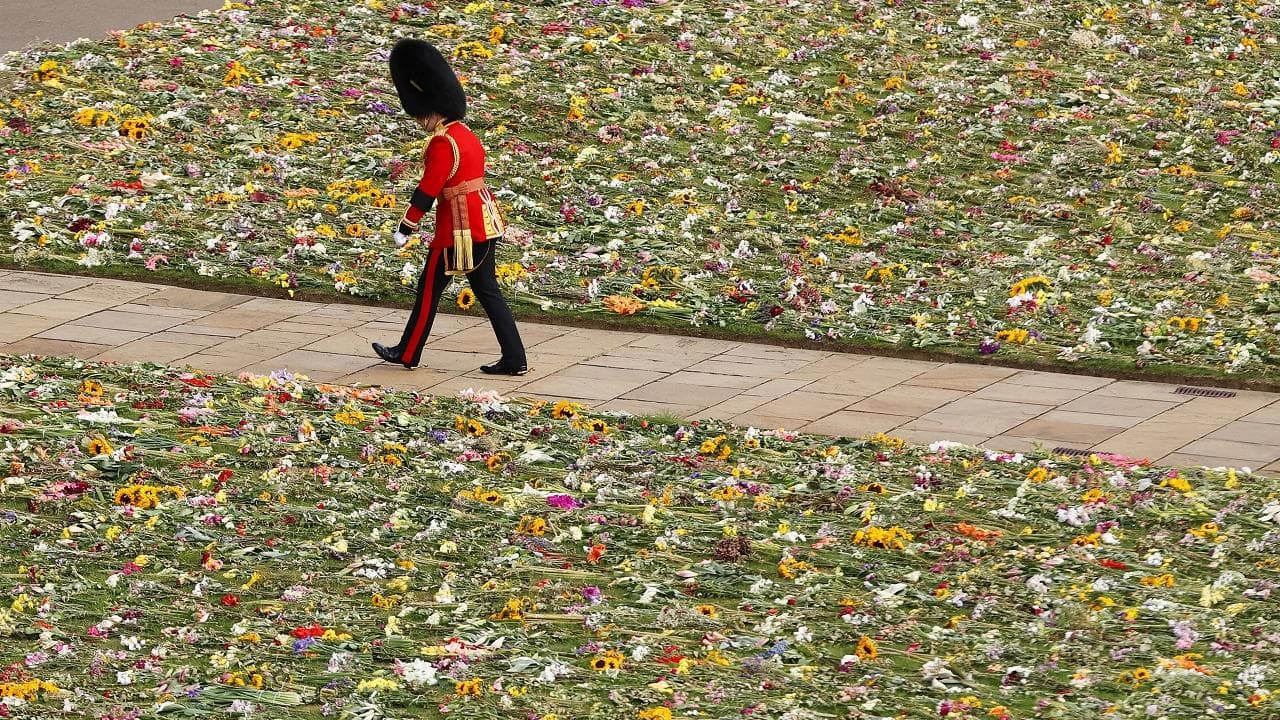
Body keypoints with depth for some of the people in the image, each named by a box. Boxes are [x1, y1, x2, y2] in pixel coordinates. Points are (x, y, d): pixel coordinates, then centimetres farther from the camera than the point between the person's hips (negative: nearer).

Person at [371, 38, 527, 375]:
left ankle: (407, 354, 18)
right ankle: (514, 359, 6)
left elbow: (427, 190, -19)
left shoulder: (442, 143, -17)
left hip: (460, 227, -9)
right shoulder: (466, 135, 12)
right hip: (485, 221, 9)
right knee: (486, 289, 10)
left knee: (429, 288, 5)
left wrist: (404, 229, -11)